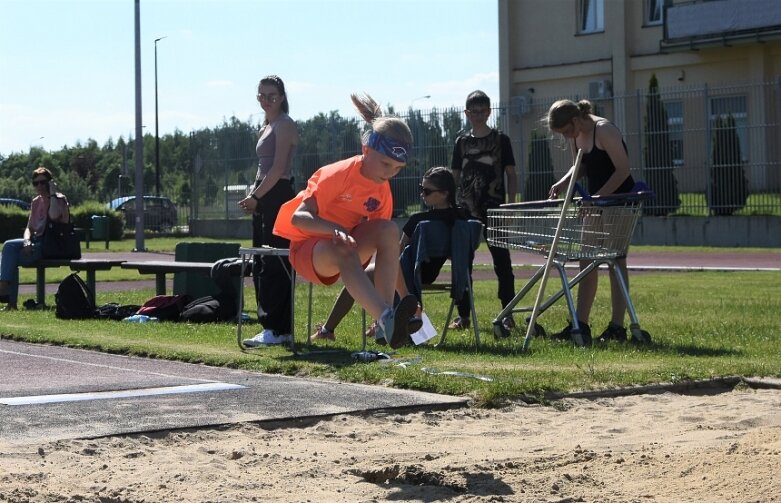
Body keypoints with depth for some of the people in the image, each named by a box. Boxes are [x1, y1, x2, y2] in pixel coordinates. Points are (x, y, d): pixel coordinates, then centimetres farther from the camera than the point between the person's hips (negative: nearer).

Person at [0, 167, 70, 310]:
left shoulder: (59, 198, -4)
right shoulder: (36, 202, 18)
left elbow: (54, 216, -28)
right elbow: (29, 227, 14)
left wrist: (52, 193, -18)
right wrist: (27, 242, -7)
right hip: (36, 242, 7)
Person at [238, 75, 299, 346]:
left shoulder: (284, 125, -8)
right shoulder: (267, 126, 21)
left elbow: (278, 168, -16)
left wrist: (255, 197, -16)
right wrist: (253, 195, 9)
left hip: (278, 196, -10)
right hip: (264, 200, 10)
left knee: (274, 265, -11)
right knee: (261, 265, 11)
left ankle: (278, 329, -10)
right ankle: (271, 326, 16)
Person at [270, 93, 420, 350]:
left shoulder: (383, 190, 0)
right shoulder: (338, 174, -18)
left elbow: (388, 250, 5)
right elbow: (299, 217, -27)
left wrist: (406, 295, 0)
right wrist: (335, 230, -44)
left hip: (344, 244, 6)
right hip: (307, 248, -5)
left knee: (389, 230, -24)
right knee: (344, 252, -41)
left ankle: (386, 325, -35)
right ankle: (387, 319, -61)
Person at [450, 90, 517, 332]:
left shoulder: (500, 139, 3)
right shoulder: (462, 142, 10)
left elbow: (511, 175, 4)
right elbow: (455, 176, 12)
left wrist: (510, 206, -5)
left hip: (494, 210, -3)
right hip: (466, 210, 3)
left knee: (502, 261, -2)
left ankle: (508, 314, 4)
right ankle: (463, 315, 8)